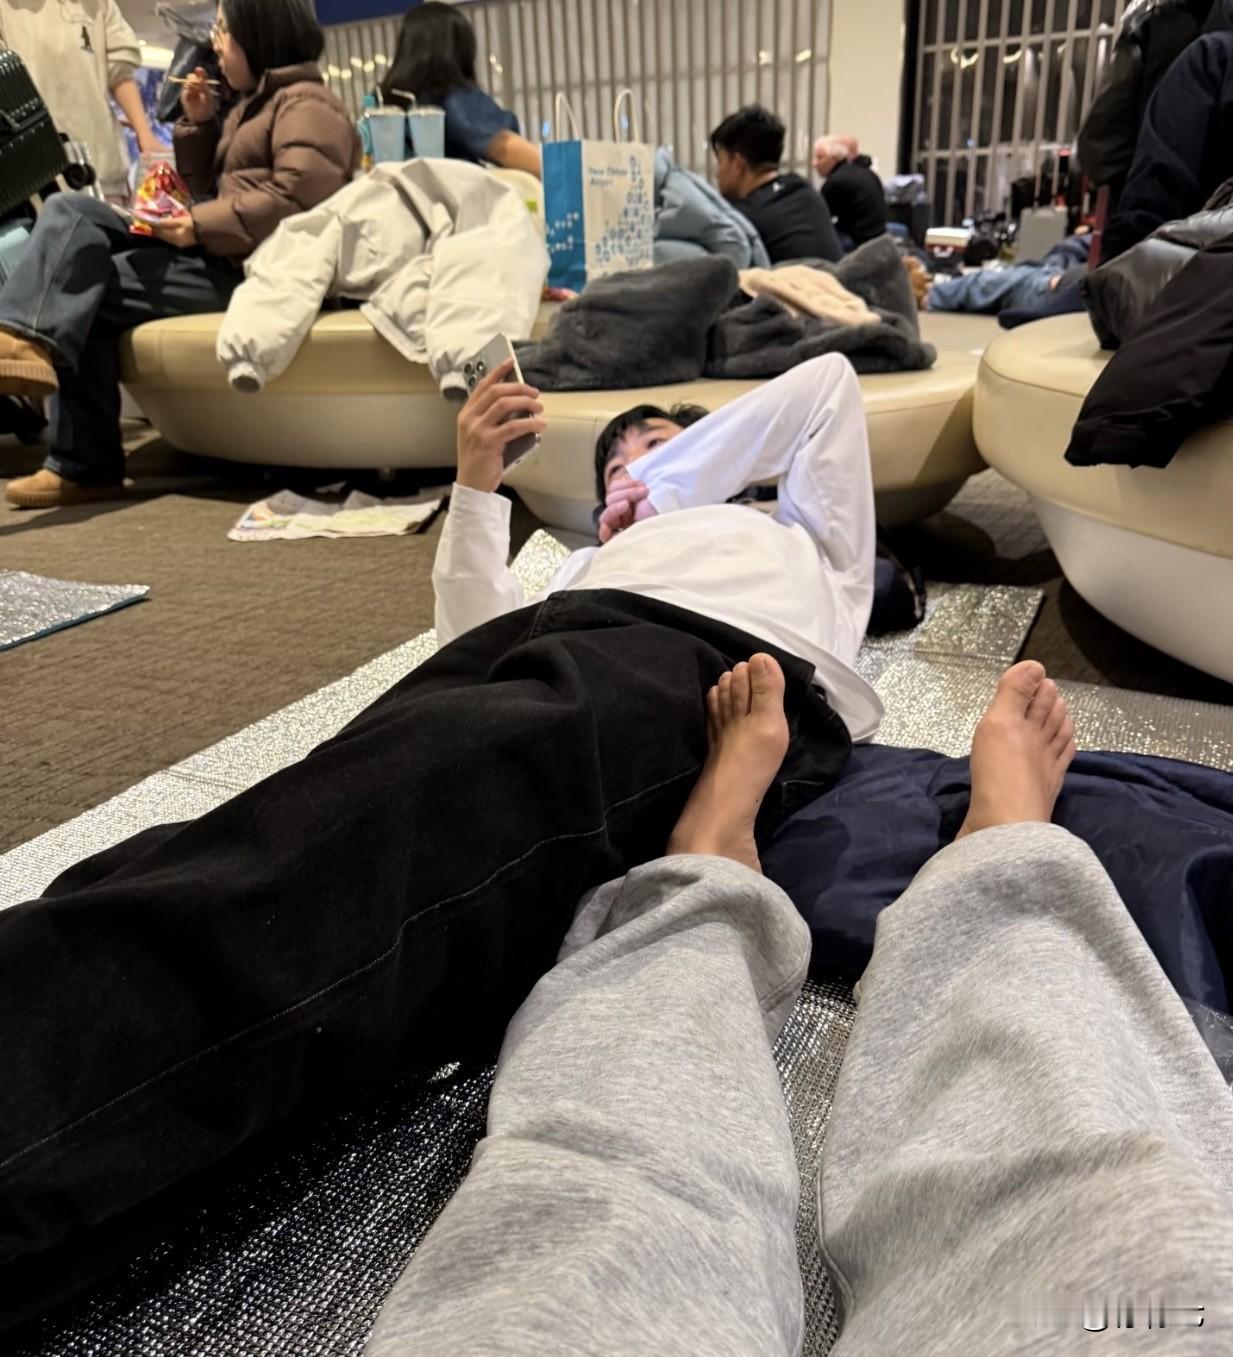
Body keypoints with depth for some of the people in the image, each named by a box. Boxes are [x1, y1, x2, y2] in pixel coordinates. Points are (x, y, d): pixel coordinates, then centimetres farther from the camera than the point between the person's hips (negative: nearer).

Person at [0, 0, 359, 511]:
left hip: (249, 269, -10)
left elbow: (296, 196, -23)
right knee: (70, 211, -4)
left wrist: (201, 225, -19)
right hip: (215, 252, 10)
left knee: (86, 292, -12)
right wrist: (198, 124, 12)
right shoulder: (255, 102, 27)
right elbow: (211, 189, 28)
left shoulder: (306, 105, -5)